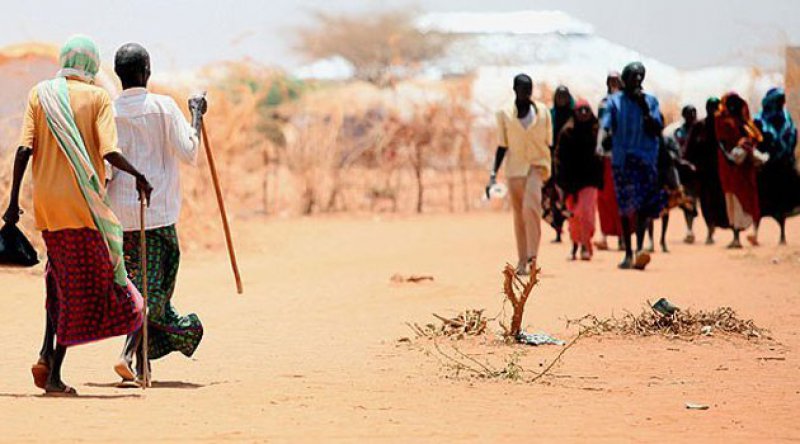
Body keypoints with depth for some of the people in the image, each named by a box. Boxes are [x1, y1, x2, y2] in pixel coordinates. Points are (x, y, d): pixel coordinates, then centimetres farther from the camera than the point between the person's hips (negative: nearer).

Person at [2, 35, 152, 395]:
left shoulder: (39, 94, 6)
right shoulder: (97, 97, -2)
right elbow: (109, 152, -13)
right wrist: (137, 175, 2)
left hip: (46, 201, 4)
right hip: (83, 201, -4)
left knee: (60, 275, 20)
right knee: (79, 286, 2)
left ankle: (47, 354, 3)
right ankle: (54, 375, -1)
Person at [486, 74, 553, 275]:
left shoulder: (543, 112, 5)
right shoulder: (505, 114, 5)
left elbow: (549, 143, 10)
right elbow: (502, 146, 9)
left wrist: (554, 176, 8)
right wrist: (493, 174, 1)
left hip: (537, 165, -2)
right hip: (515, 168, 2)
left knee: (531, 206, -23)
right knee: (519, 215, 4)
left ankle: (532, 255, -24)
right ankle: (522, 261, 10)